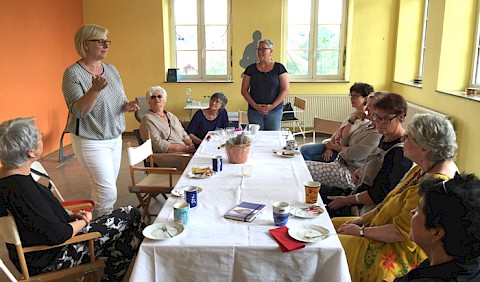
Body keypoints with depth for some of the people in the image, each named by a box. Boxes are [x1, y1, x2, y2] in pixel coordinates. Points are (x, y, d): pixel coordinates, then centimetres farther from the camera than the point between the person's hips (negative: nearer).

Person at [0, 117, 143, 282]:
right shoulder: (22, 188, -31)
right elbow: (57, 236, -27)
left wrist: (71, 217, 1)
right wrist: (83, 221, -9)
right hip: (49, 258, -9)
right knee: (130, 216, -6)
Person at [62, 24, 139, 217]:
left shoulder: (111, 69, 6)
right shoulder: (73, 74, -13)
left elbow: (119, 101, 15)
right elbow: (78, 111, -21)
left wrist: (127, 106, -9)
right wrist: (95, 89, -36)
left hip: (115, 138, 7)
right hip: (91, 142, -7)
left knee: (105, 189, 16)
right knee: (108, 192, -6)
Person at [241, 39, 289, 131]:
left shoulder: (279, 68, 2)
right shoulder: (251, 69, 7)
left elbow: (285, 90, -2)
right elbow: (244, 90, 5)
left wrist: (272, 106, -11)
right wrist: (255, 105, -8)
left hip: (275, 112, -1)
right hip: (254, 112, 1)